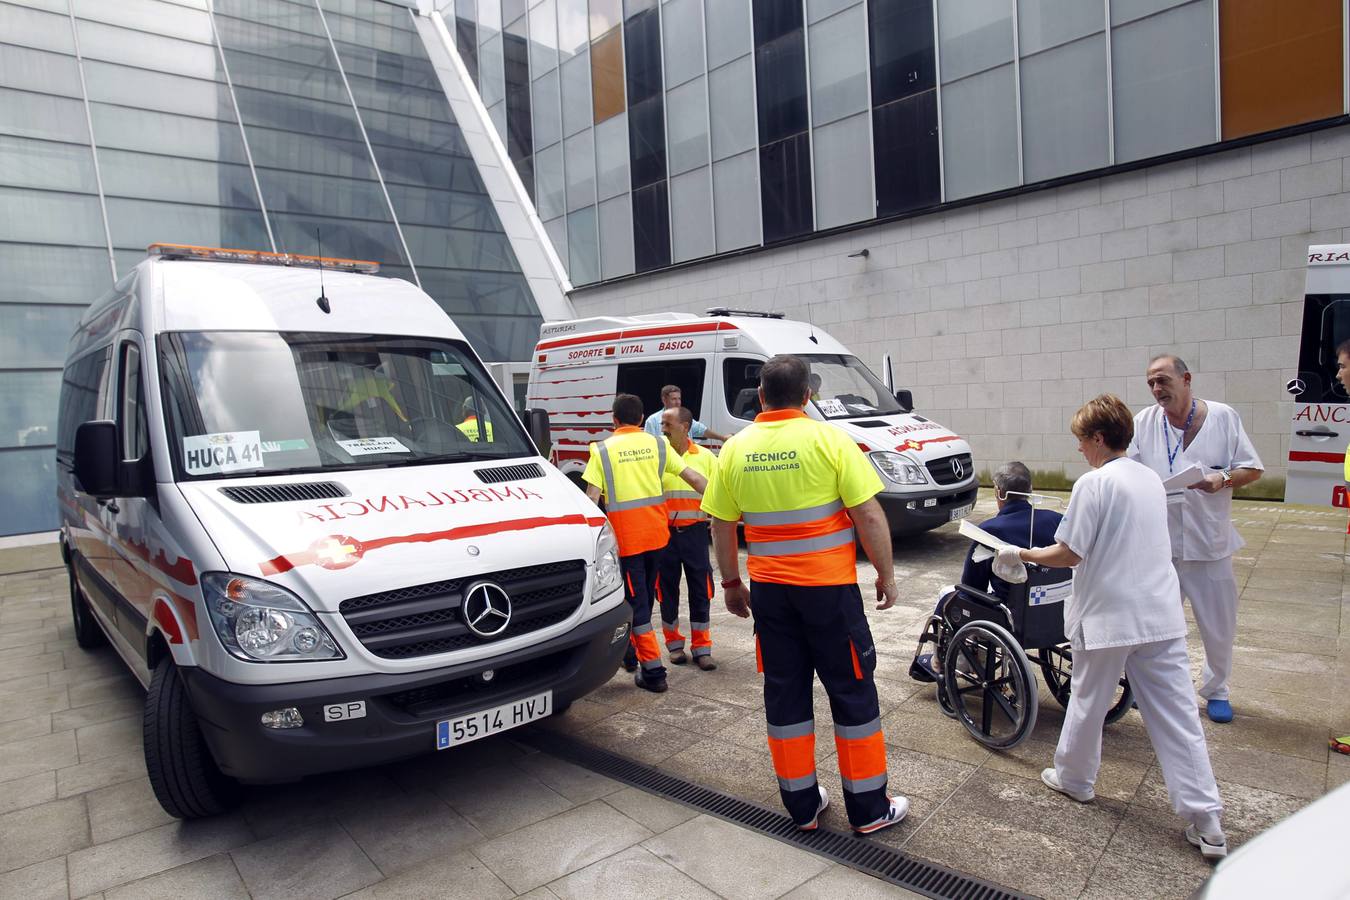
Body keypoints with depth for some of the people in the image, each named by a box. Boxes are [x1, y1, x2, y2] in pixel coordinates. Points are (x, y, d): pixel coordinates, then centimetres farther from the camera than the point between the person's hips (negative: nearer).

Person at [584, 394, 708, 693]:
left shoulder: (603, 449, -3)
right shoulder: (657, 443, 5)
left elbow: (592, 496, -10)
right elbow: (693, 477, 4)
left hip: (625, 534, -4)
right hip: (656, 532, 4)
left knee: (636, 601, 2)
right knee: (644, 597, 20)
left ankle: (653, 670, 1)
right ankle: (631, 651, 36)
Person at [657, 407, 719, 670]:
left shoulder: (705, 457, 3)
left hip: (695, 532, 1)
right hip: (664, 533, 0)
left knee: (700, 591, 4)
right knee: (667, 590, 9)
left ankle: (702, 648, 16)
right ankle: (674, 644, 25)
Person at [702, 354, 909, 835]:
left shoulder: (735, 449, 0)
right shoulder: (829, 440, -10)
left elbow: (721, 527, 5)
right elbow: (869, 515, -13)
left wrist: (731, 584, 16)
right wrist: (886, 573, 0)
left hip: (768, 591, 3)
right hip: (829, 587, -3)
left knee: (784, 693, 14)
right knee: (852, 692, 11)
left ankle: (801, 804, 25)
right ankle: (869, 809, 22)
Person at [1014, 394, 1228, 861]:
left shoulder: (1094, 483, -14)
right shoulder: (1152, 480, 9)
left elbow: (1069, 554, -15)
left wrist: (1021, 555, 0)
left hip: (1107, 616, -6)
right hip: (1161, 615, 6)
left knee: (1088, 701, 14)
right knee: (1177, 716, 8)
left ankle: (1073, 778, 33)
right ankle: (1206, 821, 10)